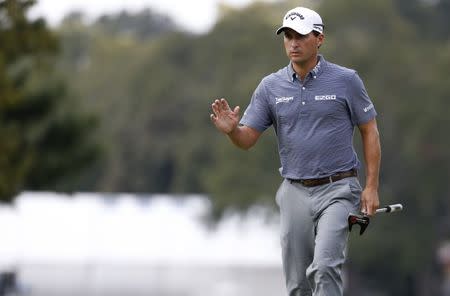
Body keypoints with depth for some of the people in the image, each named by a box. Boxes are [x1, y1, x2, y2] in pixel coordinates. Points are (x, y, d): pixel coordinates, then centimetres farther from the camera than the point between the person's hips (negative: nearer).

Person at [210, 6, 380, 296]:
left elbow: (370, 131, 1)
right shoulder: (270, 86, 3)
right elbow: (247, 139, 3)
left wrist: (372, 187, -6)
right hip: (295, 193, 4)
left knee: (325, 267, -21)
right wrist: (231, 129, -22)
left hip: (337, 189, -4)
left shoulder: (346, 80, -4)